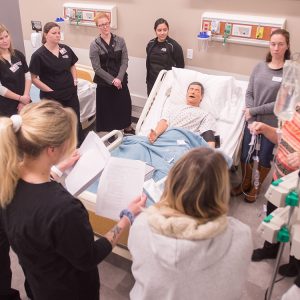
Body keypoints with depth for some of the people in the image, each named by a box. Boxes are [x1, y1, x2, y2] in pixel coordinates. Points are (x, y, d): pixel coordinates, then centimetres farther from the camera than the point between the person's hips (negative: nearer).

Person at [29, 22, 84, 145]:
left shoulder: (65, 49, 2)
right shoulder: (38, 55, -13)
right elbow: (34, 78, -11)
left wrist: (75, 81, 4)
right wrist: (50, 90, -14)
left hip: (71, 93, 5)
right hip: (51, 97, -5)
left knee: (76, 121, 15)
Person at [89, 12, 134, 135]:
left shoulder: (120, 41, 0)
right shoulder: (94, 45, -7)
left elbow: (125, 61, -2)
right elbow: (97, 68, -10)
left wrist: (119, 78, -14)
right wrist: (112, 80, -14)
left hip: (121, 81, 2)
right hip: (104, 83, -2)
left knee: (125, 104, 10)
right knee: (106, 108, 6)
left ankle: (127, 128, 33)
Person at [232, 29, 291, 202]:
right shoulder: (260, 67, 3)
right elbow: (249, 93, 3)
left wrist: (254, 111, -12)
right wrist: (252, 119, -10)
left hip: (272, 125, -3)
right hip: (252, 121, 3)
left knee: (264, 158, 11)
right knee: (245, 156, 11)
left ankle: (256, 187, 36)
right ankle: (245, 183, 38)